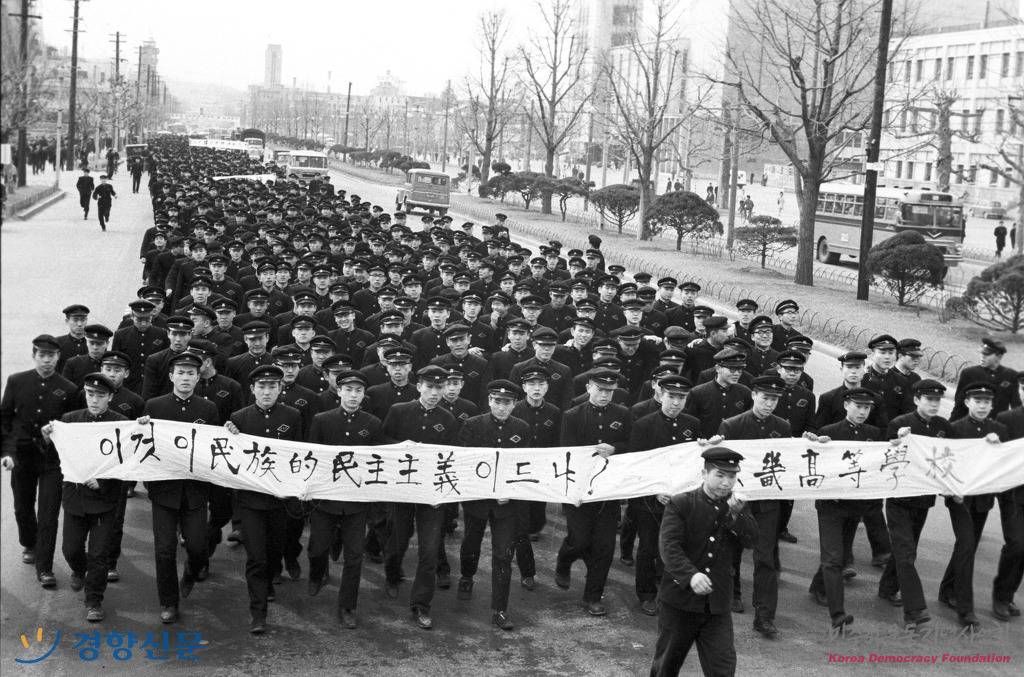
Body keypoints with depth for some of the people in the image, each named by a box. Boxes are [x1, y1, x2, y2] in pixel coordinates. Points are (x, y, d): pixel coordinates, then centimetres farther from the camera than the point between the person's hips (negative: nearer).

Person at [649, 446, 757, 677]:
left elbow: (751, 540, -7)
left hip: (717, 604, 3)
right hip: (680, 599, -3)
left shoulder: (737, 506, 5)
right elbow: (669, 546, -20)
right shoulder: (680, 504, -9)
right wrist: (691, 575, -36)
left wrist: (736, 515, -23)